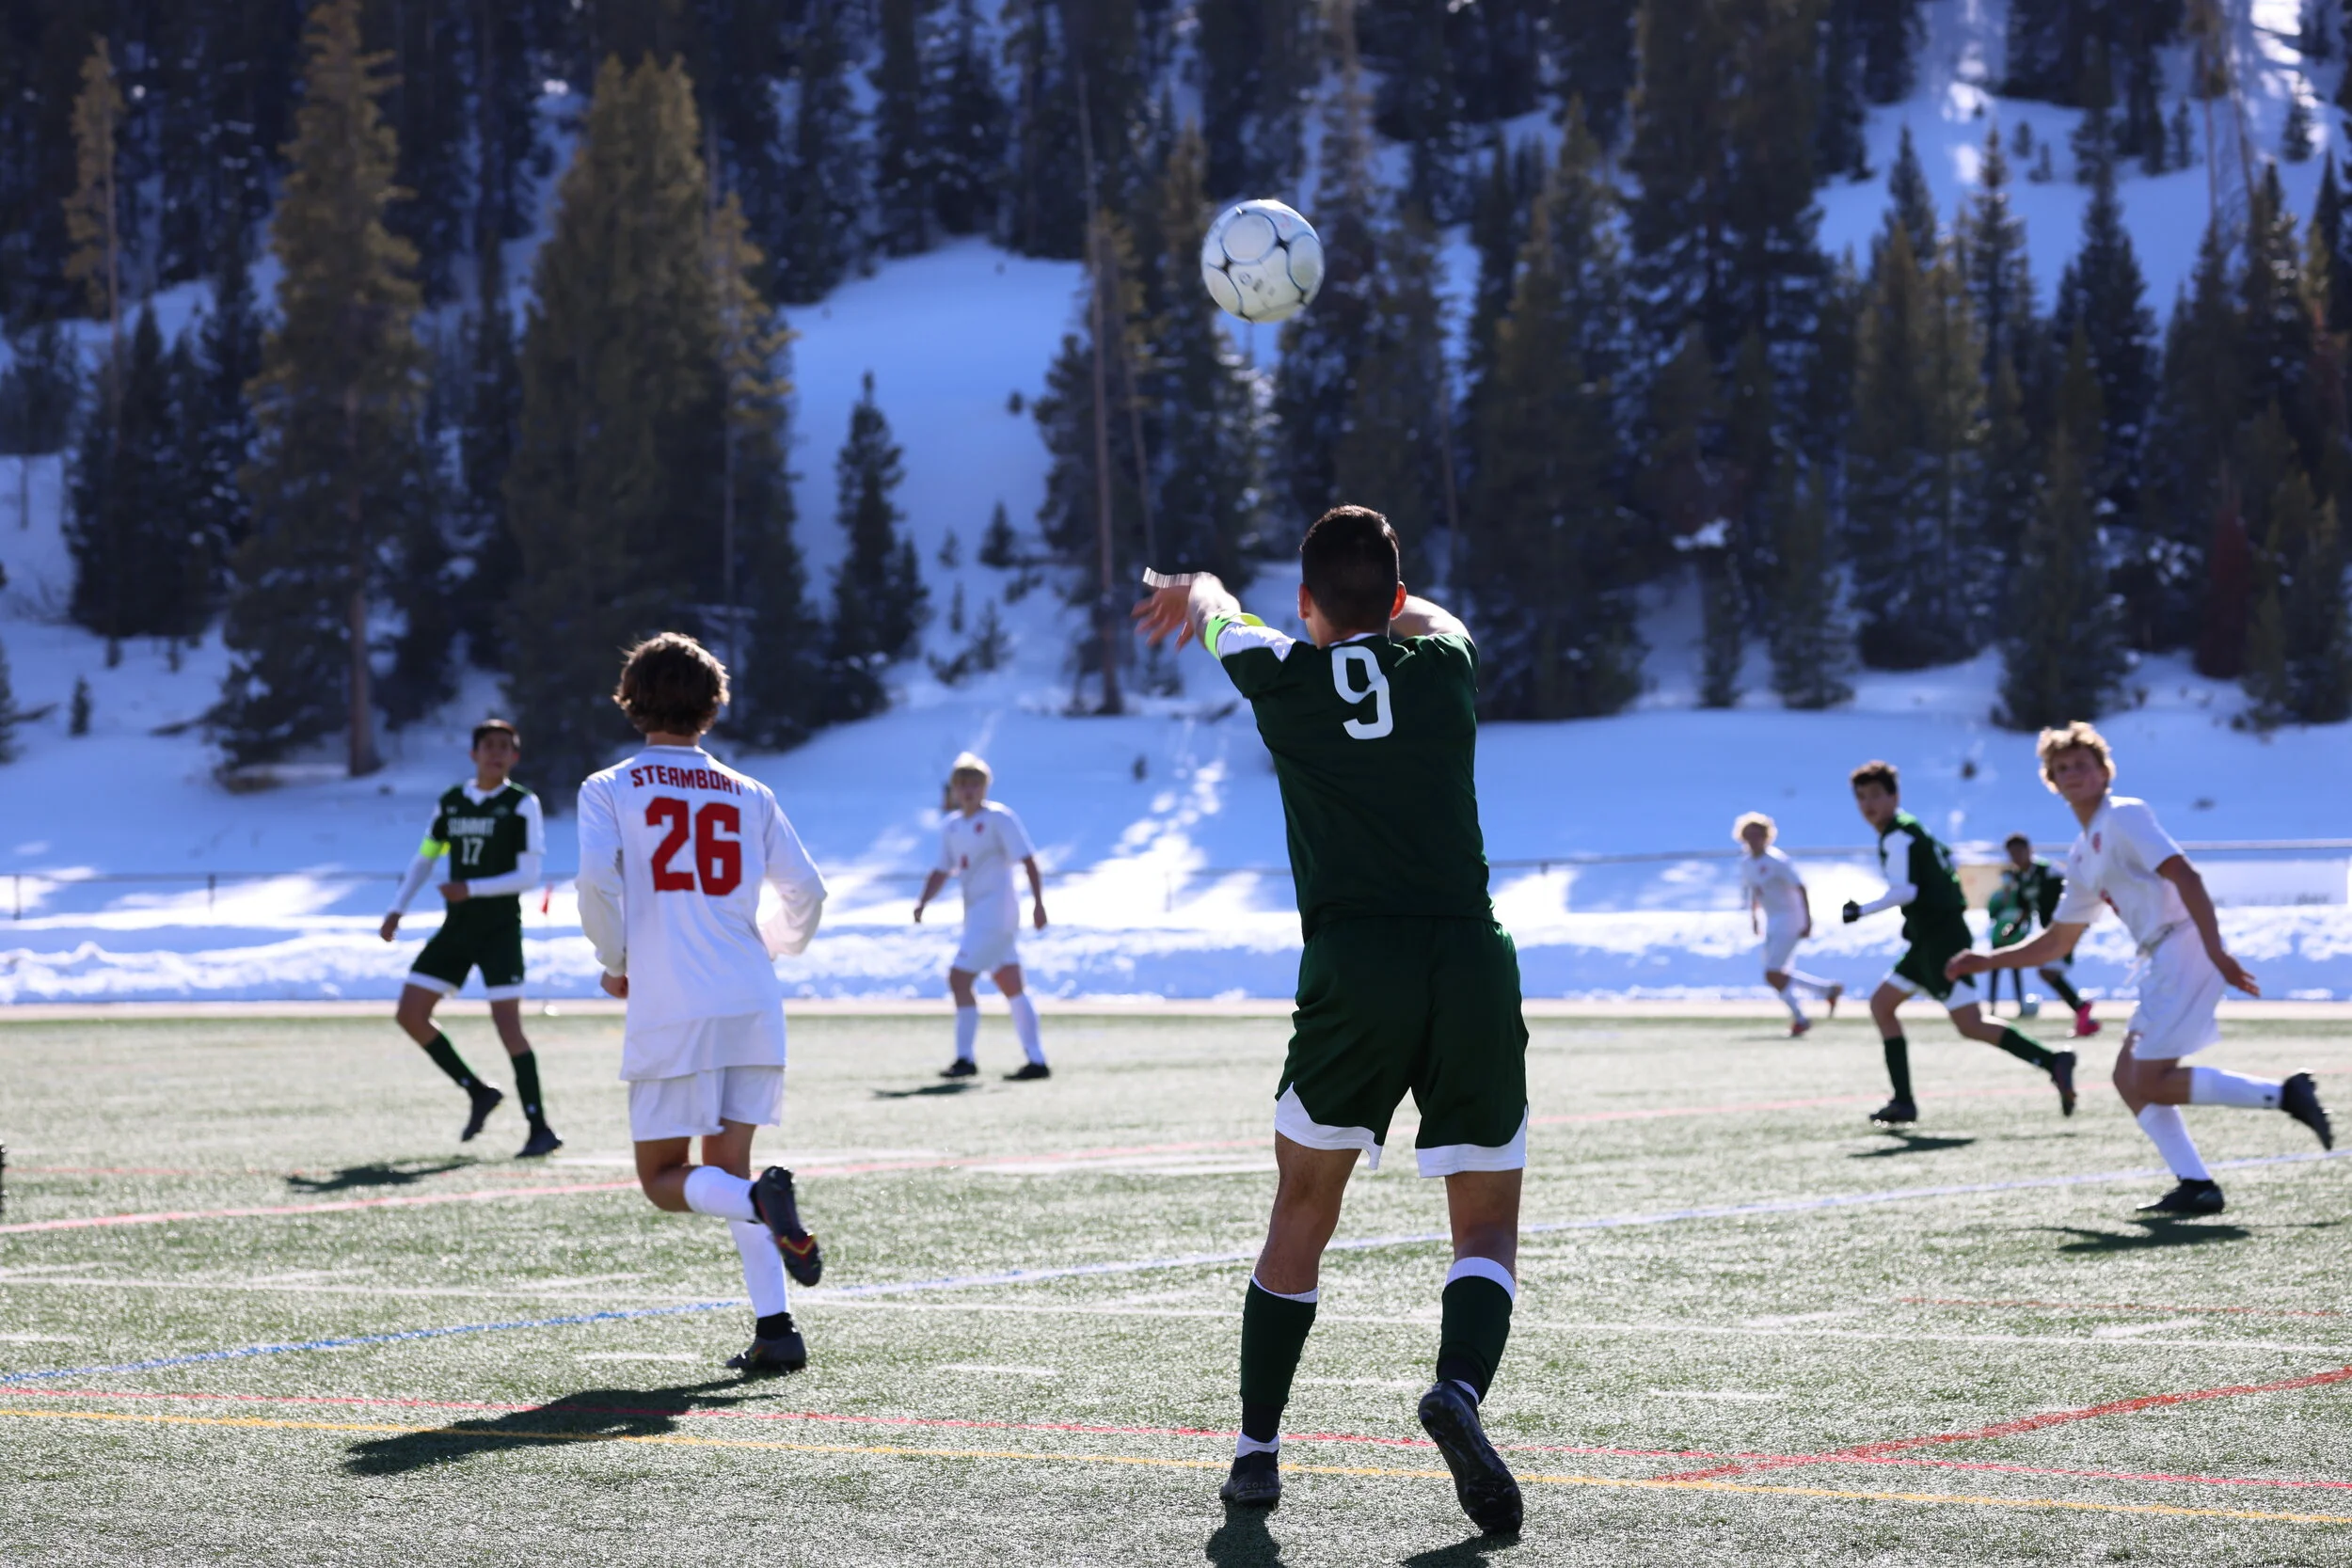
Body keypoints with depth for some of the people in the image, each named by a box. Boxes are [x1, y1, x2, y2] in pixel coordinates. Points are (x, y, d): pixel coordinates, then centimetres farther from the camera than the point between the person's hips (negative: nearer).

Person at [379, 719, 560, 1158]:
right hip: (456, 928, 6)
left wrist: (471, 889, -23)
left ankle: (541, 1129, -10)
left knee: (507, 1022, -15)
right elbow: (424, 859, 18)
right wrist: (397, 910, 9)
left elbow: (528, 875, -13)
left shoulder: (522, 804, -8)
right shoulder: (450, 803, 8)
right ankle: (478, 1092, 15)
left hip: (500, 929, -6)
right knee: (410, 1014, 2)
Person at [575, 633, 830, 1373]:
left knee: (663, 1179, 7)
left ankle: (761, 1199, -25)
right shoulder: (748, 795, 12)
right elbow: (805, 892, 9)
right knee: (725, 1171, 13)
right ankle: (775, 1330, -2)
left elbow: (597, 880, -13)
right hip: (753, 1006, 4)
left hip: (669, 1012, -3)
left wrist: (616, 963, 4)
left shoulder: (610, 789, 3)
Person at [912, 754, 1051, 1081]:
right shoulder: (951, 826, 14)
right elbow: (942, 871, 16)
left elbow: (1028, 861, -13)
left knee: (959, 978, -12)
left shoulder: (999, 818, -8)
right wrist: (922, 901, 0)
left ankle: (965, 1059, -6)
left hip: (995, 912, -8)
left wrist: (1038, 903, -22)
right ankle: (1036, 1061, 9)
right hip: (977, 915, 8)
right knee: (1011, 987, 7)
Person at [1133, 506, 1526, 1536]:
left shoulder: (1285, 676, 6)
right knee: (1488, 1223, 7)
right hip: (1473, 966, 1)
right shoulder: (1444, 666, 8)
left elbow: (1211, 616, 31)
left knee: (1304, 1206, 17)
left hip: (1352, 973, 0)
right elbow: (1435, 617, 36)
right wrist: (1381, 602, 57)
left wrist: (1198, 591, 55)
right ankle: (1459, 1384, -21)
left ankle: (1257, 1449, 18)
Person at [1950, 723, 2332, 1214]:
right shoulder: (2082, 857, 22)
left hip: (2184, 945, -9)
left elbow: (2185, 876, -17)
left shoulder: (2124, 816, -5)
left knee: (2149, 1083, -12)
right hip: (2163, 961, 9)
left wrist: (2216, 952, -24)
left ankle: (2283, 1094, -14)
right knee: (2129, 1077, 7)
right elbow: (2056, 942, 30)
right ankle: (2195, 1186, 4)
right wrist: (1985, 961, 24)